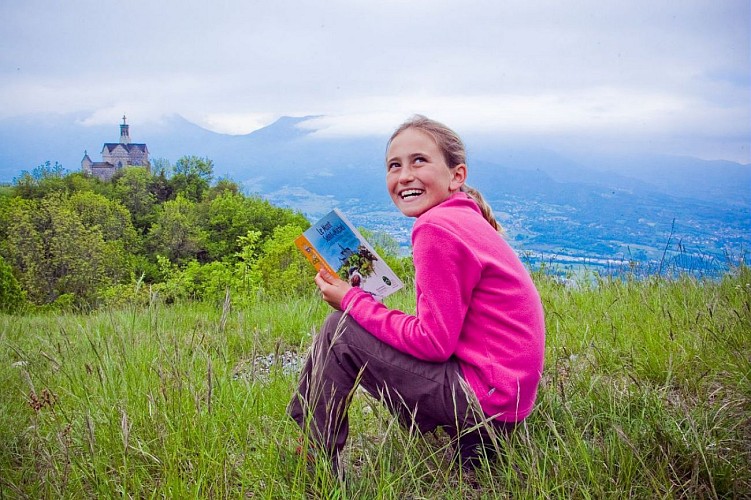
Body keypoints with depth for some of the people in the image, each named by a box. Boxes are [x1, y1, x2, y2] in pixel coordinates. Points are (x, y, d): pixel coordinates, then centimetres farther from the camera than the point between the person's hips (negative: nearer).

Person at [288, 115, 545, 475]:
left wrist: (352, 301, -8)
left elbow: (434, 342, -18)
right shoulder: (465, 217, 12)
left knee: (339, 331, -6)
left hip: (486, 398, -10)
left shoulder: (438, 229, -17)